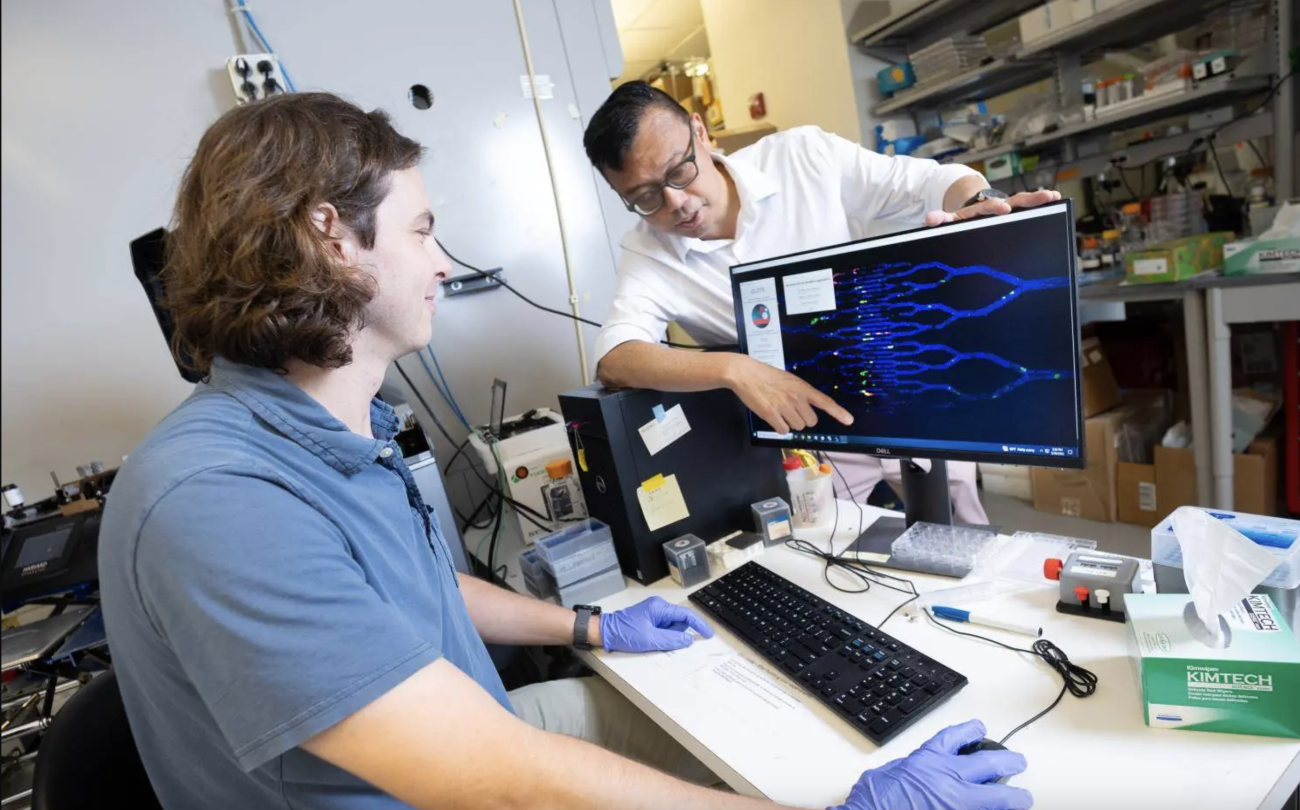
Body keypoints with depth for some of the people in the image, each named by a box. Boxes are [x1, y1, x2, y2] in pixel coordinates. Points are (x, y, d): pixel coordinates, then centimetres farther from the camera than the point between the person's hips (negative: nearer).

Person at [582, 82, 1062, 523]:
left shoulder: (804, 156, -9)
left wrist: (985, 204, -28)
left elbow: (940, 182, -4)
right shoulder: (647, 256, -9)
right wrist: (733, 369, -39)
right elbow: (614, 359, -25)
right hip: (805, 439, 0)